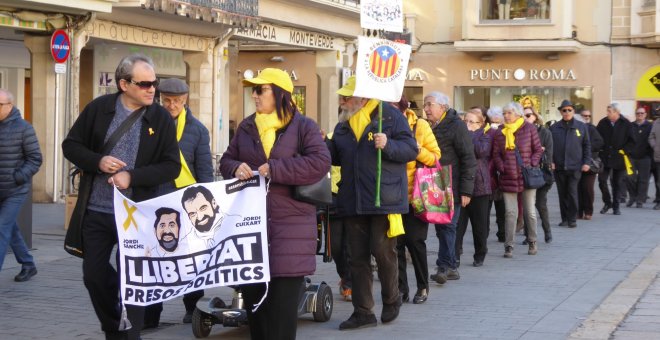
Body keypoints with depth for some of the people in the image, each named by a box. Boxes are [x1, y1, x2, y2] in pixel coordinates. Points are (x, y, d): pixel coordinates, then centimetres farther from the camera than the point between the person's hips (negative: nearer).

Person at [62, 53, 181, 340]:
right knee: (94, 275, 10)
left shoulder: (161, 118, -5)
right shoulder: (99, 108, -1)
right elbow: (71, 145, 4)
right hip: (96, 211, 2)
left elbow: (171, 166, -6)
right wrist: (97, 161, -14)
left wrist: (133, 177, -18)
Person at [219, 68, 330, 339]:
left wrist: (274, 169, -19)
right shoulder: (246, 127, 13)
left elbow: (320, 163, -16)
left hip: (289, 225, -5)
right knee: (252, 292, 9)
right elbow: (226, 161, 18)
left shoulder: (303, 126, -3)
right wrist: (236, 167, -7)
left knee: (283, 299, -4)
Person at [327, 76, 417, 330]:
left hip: (384, 199, -6)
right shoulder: (343, 127, 14)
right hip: (353, 201, 6)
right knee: (358, 258, 6)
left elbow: (411, 149, -9)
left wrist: (388, 145, -26)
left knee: (383, 252, -4)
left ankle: (391, 300, 21)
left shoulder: (390, 116, -5)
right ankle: (363, 312, 12)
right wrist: (322, 145, 3)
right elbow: (336, 157, 22)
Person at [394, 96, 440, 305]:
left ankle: (423, 287, 13)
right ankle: (401, 288, 9)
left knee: (415, 241, -1)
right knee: (396, 242, 1)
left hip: (415, 195, -3)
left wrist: (418, 149, -22)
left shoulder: (420, 126, -3)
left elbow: (435, 156, -4)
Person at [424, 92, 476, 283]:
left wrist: (466, 190, -16)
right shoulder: (431, 128, 15)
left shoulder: (456, 126, -7)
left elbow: (468, 159, -11)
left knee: (447, 226, -11)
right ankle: (451, 268, 17)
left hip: (451, 188, -8)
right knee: (441, 228, 10)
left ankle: (444, 266, -12)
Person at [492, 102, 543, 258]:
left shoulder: (529, 128, -1)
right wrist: (502, 168, -7)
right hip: (508, 178, 1)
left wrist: (531, 165, -11)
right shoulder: (500, 132, 5)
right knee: (510, 213, -2)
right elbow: (496, 154, 7)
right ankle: (509, 246, 1)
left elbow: (538, 150, 2)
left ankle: (532, 242, 23)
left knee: (530, 212, 7)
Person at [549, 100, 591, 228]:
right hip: (559, 166, 2)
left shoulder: (581, 127, 5)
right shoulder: (554, 128, 6)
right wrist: (550, 161, -3)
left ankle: (572, 219, 2)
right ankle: (565, 218, 14)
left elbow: (587, 145, 8)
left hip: (575, 166, -2)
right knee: (562, 193, 7)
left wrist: (586, 162, 0)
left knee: (572, 192, -7)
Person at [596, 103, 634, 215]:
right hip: (605, 158, 2)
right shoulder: (603, 123, 1)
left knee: (617, 183, 6)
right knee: (602, 180, -3)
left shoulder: (626, 124, -4)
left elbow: (632, 140, -1)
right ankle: (607, 202, 16)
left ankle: (616, 206, 17)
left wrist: (624, 150, -10)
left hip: (619, 158, -2)